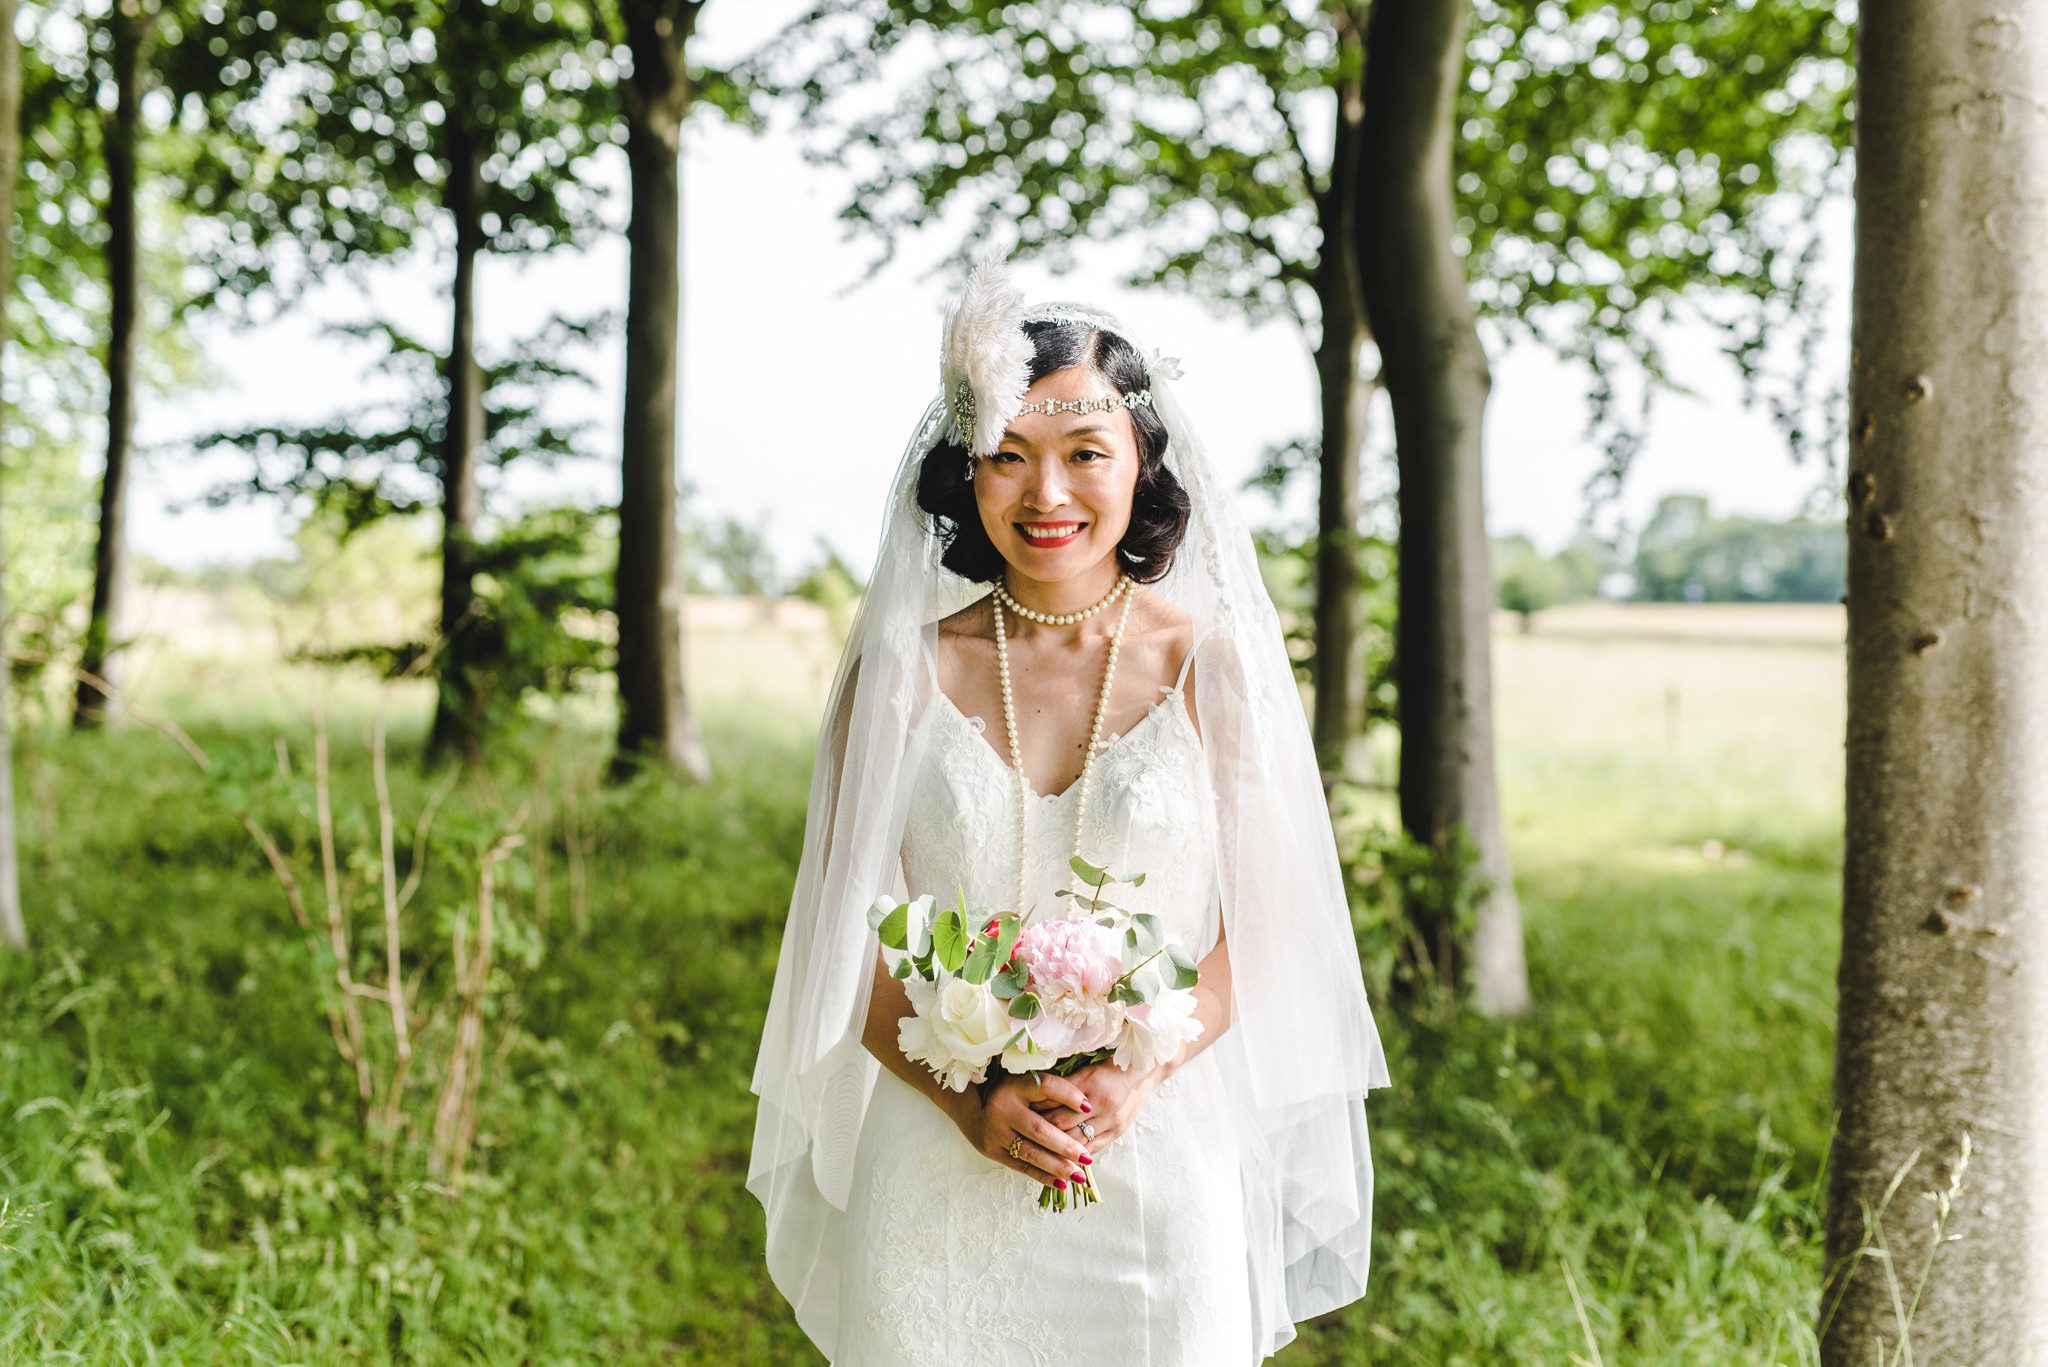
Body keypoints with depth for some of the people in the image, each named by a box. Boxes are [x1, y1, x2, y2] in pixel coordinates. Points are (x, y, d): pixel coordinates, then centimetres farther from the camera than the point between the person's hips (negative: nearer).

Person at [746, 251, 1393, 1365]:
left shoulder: (1211, 666, -2)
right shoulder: (907, 670, -1)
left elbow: (1261, 928, -1)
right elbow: (851, 943, 0)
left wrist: (1138, 1075, -15)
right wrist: (971, 1100, -13)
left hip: (1159, 1165, 0)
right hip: (939, 1178, 1)